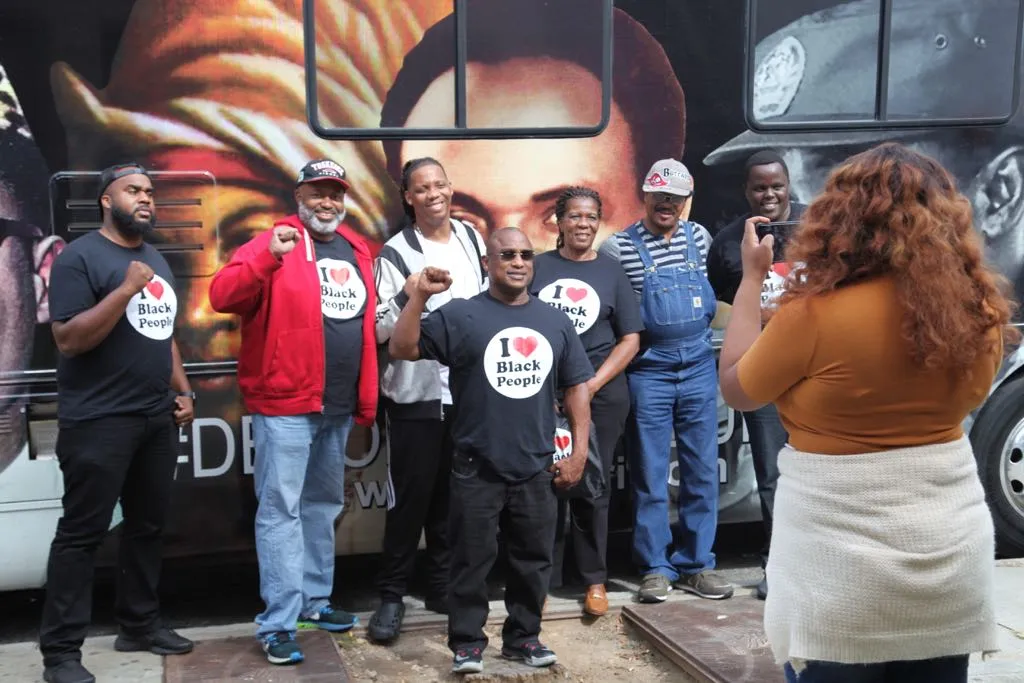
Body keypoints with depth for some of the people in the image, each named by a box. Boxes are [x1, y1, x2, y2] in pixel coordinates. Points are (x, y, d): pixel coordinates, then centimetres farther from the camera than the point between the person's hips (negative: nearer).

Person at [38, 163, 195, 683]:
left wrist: (182, 390, 12)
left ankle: (139, 624, 26)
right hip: (98, 422, -7)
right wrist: (126, 290, -22)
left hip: (157, 419, 8)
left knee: (148, 525, 13)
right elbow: (68, 340, -16)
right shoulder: (80, 257, -8)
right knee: (81, 533, -2)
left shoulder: (156, 260, 16)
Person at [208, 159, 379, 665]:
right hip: (284, 403, -7)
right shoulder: (273, 244, -7)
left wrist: (367, 397, 14)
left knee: (323, 505, 17)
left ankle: (314, 600, 31)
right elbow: (222, 296, -20)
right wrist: (268, 258, -35)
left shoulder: (357, 251, 13)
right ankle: (278, 624, 0)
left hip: (339, 407, 7)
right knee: (281, 509, -5)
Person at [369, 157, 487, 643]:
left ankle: (442, 585, 25)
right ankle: (391, 596, 11)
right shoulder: (395, 254, -9)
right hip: (416, 394, -5)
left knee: (454, 494, 12)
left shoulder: (471, 238, 8)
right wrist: (407, 295, -27)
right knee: (410, 497, -1)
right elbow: (379, 331, -12)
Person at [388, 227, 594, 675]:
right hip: (477, 469, -3)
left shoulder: (555, 322, 8)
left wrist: (579, 451, 4)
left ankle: (523, 636, 29)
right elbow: (401, 349, -10)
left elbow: (577, 387, 10)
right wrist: (420, 297, -21)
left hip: (536, 467, 4)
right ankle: (467, 642, 19)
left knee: (533, 558, 13)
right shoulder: (460, 316, -3)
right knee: (472, 560, 5)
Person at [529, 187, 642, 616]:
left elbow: (630, 340, 4)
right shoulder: (537, 267, 7)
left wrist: (593, 385, -8)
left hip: (600, 395, 0)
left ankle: (595, 580, 15)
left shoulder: (612, 273, 7)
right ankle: (544, 578, 13)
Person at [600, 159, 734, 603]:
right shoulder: (619, 247, -6)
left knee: (702, 471, 7)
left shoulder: (699, 238, 7)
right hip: (648, 371, -4)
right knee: (650, 476, 3)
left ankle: (696, 565, 18)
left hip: (698, 366, 4)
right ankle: (656, 568, 14)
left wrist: (699, 329, 15)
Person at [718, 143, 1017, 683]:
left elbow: (736, 390, -3)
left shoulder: (816, 315, -19)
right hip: (953, 556, 5)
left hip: (842, 570, -5)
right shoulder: (978, 313, -4)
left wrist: (752, 277, 4)